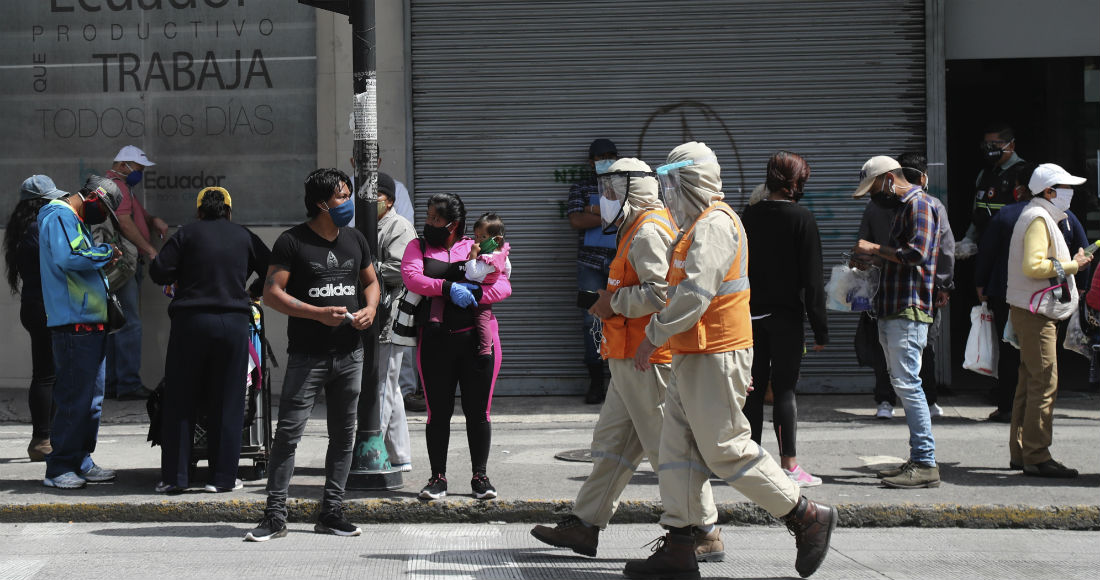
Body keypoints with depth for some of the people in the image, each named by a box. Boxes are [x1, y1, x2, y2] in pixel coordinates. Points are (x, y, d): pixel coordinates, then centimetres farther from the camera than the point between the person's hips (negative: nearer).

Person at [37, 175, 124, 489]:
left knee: (92, 398, 14)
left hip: (91, 325, 11)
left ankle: (81, 463, 21)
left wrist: (104, 261, 12)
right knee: (75, 399, -9)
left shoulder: (76, 221, 22)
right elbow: (67, 258, -27)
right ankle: (59, 469, -4)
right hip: (75, 324, -11)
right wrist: (105, 252, -16)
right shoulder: (59, 217, -10)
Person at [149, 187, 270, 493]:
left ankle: (174, 476, 6)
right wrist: (253, 293, 29)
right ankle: (222, 476, 7)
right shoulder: (245, 237, 9)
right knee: (227, 403, 7)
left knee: (179, 402, 6)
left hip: (190, 321, -1)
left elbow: (159, 272, -3)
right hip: (233, 324, 1)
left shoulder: (186, 233, 3)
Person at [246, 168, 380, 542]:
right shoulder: (292, 242, -6)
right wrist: (319, 314, -20)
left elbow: (371, 282, 23)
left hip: (349, 353, 6)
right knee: (289, 432, -9)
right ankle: (275, 515, -5)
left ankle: (331, 513, 16)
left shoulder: (355, 239, 12)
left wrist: (370, 308, 0)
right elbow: (272, 293, -10)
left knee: (343, 434, 8)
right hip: (307, 354, -5)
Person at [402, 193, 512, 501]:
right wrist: (449, 288, -19)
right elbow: (411, 277, -8)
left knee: (477, 411, 3)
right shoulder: (418, 247, 11)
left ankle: (480, 476, 15)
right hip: (435, 340, 0)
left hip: (476, 339, 0)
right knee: (438, 412, 3)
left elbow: (504, 286, 0)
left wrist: (474, 294, -16)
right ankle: (438, 477, 13)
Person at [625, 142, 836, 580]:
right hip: (693, 359, 10)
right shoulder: (701, 224, 19)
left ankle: (807, 518, 3)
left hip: (714, 359, -10)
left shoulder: (714, 224, -15)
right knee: (677, 448, 7)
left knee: (726, 450, -6)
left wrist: (653, 336, -19)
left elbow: (695, 293, -24)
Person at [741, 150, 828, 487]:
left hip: (751, 314, 4)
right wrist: (820, 330, -6)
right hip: (786, 315, -4)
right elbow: (812, 279, -10)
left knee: (754, 387, 9)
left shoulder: (749, 216, 4)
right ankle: (789, 466, -1)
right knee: (784, 388, -2)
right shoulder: (801, 219, -9)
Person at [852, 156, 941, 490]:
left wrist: (875, 249, -12)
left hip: (909, 312, -11)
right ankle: (918, 460, 12)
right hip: (892, 312, 11)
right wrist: (873, 259, 14)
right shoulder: (903, 207, 22)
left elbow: (918, 254, -22)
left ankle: (926, 465, -13)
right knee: (902, 385, 9)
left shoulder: (920, 205, -9)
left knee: (907, 384, -13)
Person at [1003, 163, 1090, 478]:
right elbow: (1033, 266, -24)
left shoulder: (1040, 217, 21)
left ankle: (1020, 452, 18)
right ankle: (1037, 457, -13)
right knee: (1044, 384, -12)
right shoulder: (1038, 218, -13)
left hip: (1032, 312, 11)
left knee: (1030, 383, 13)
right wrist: (1071, 265, -15)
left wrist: (1070, 262, 15)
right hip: (1035, 313, -11)